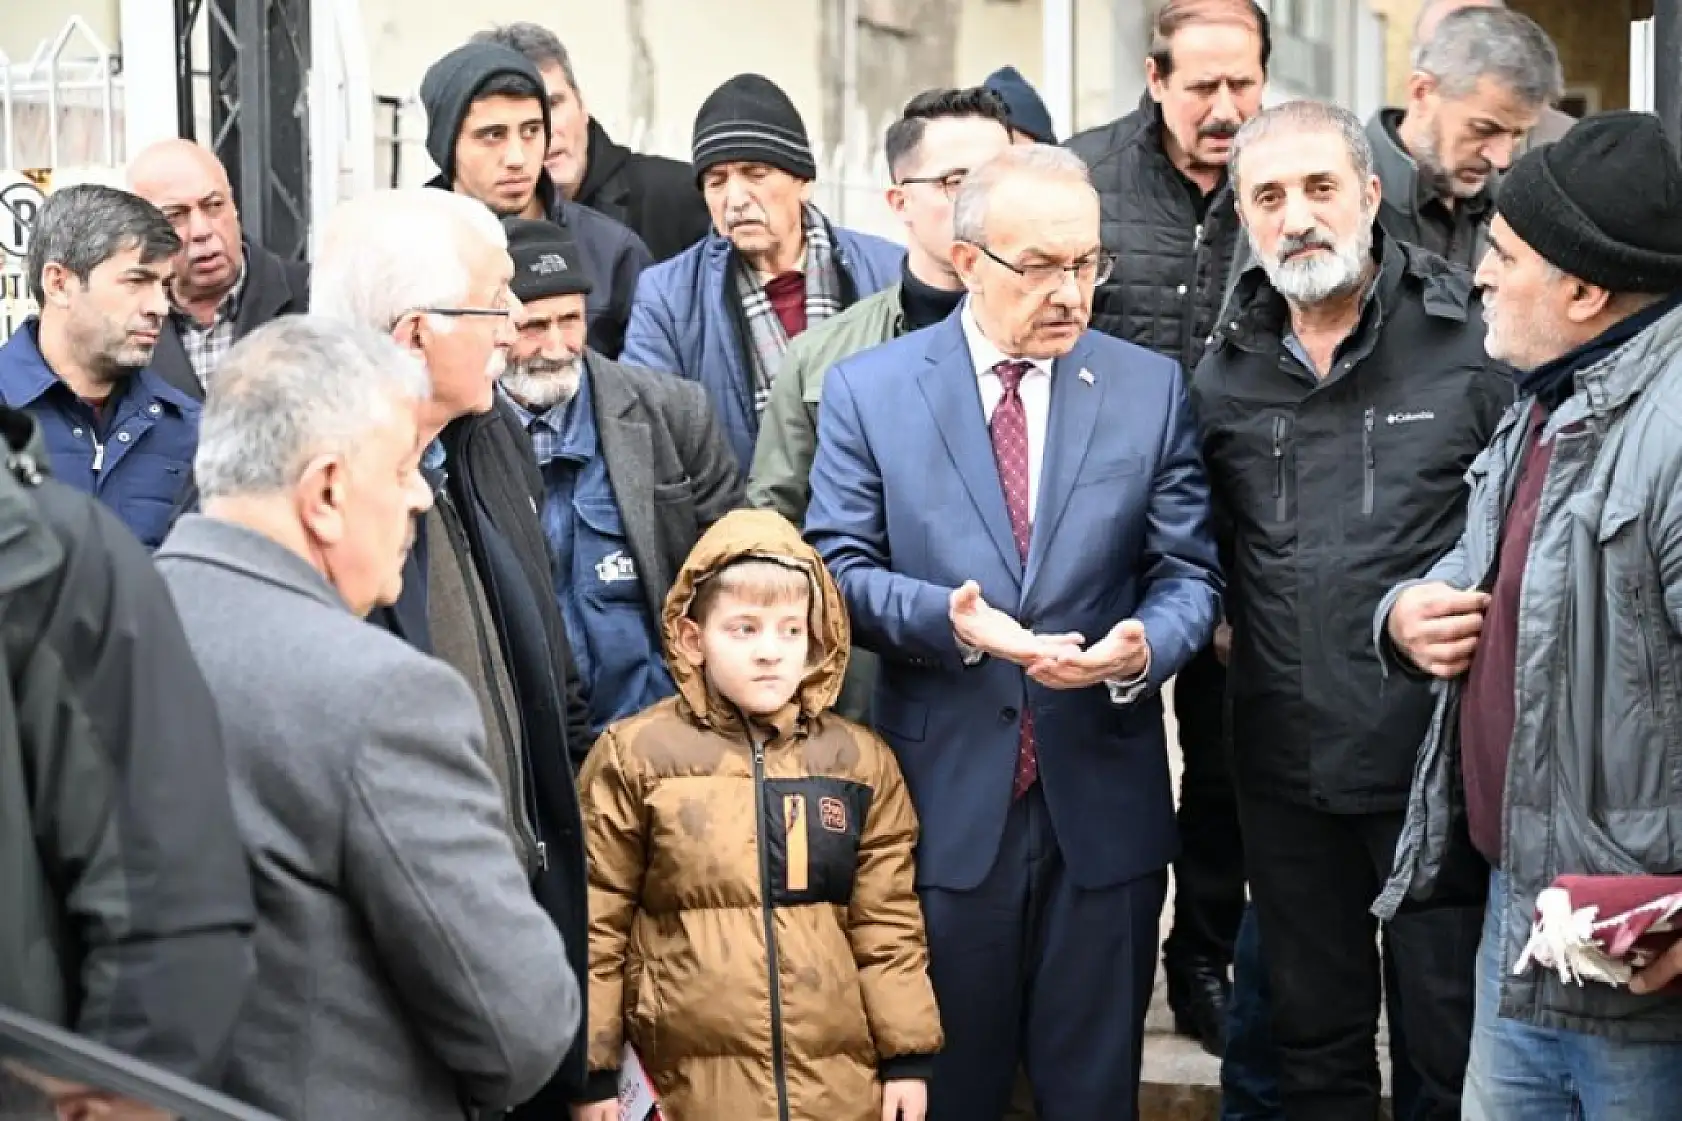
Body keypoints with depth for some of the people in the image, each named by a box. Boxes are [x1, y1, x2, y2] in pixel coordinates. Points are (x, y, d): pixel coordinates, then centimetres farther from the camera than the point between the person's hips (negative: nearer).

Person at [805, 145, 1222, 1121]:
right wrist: (948, 619, -21)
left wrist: (1146, 643, -20)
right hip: (943, 799, -1)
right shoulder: (867, 391, 1)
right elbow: (840, 570, -2)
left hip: (1105, 807, 1)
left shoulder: (1151, 390, 4)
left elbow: (1188, 574, 2)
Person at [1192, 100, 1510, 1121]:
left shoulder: (1477, 340, -7)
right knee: (1315, 1039, 16)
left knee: (1456, 1038, 4)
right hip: (1287, 763, 4)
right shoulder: (1225, 374, 6)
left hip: (1438, 756, -4)